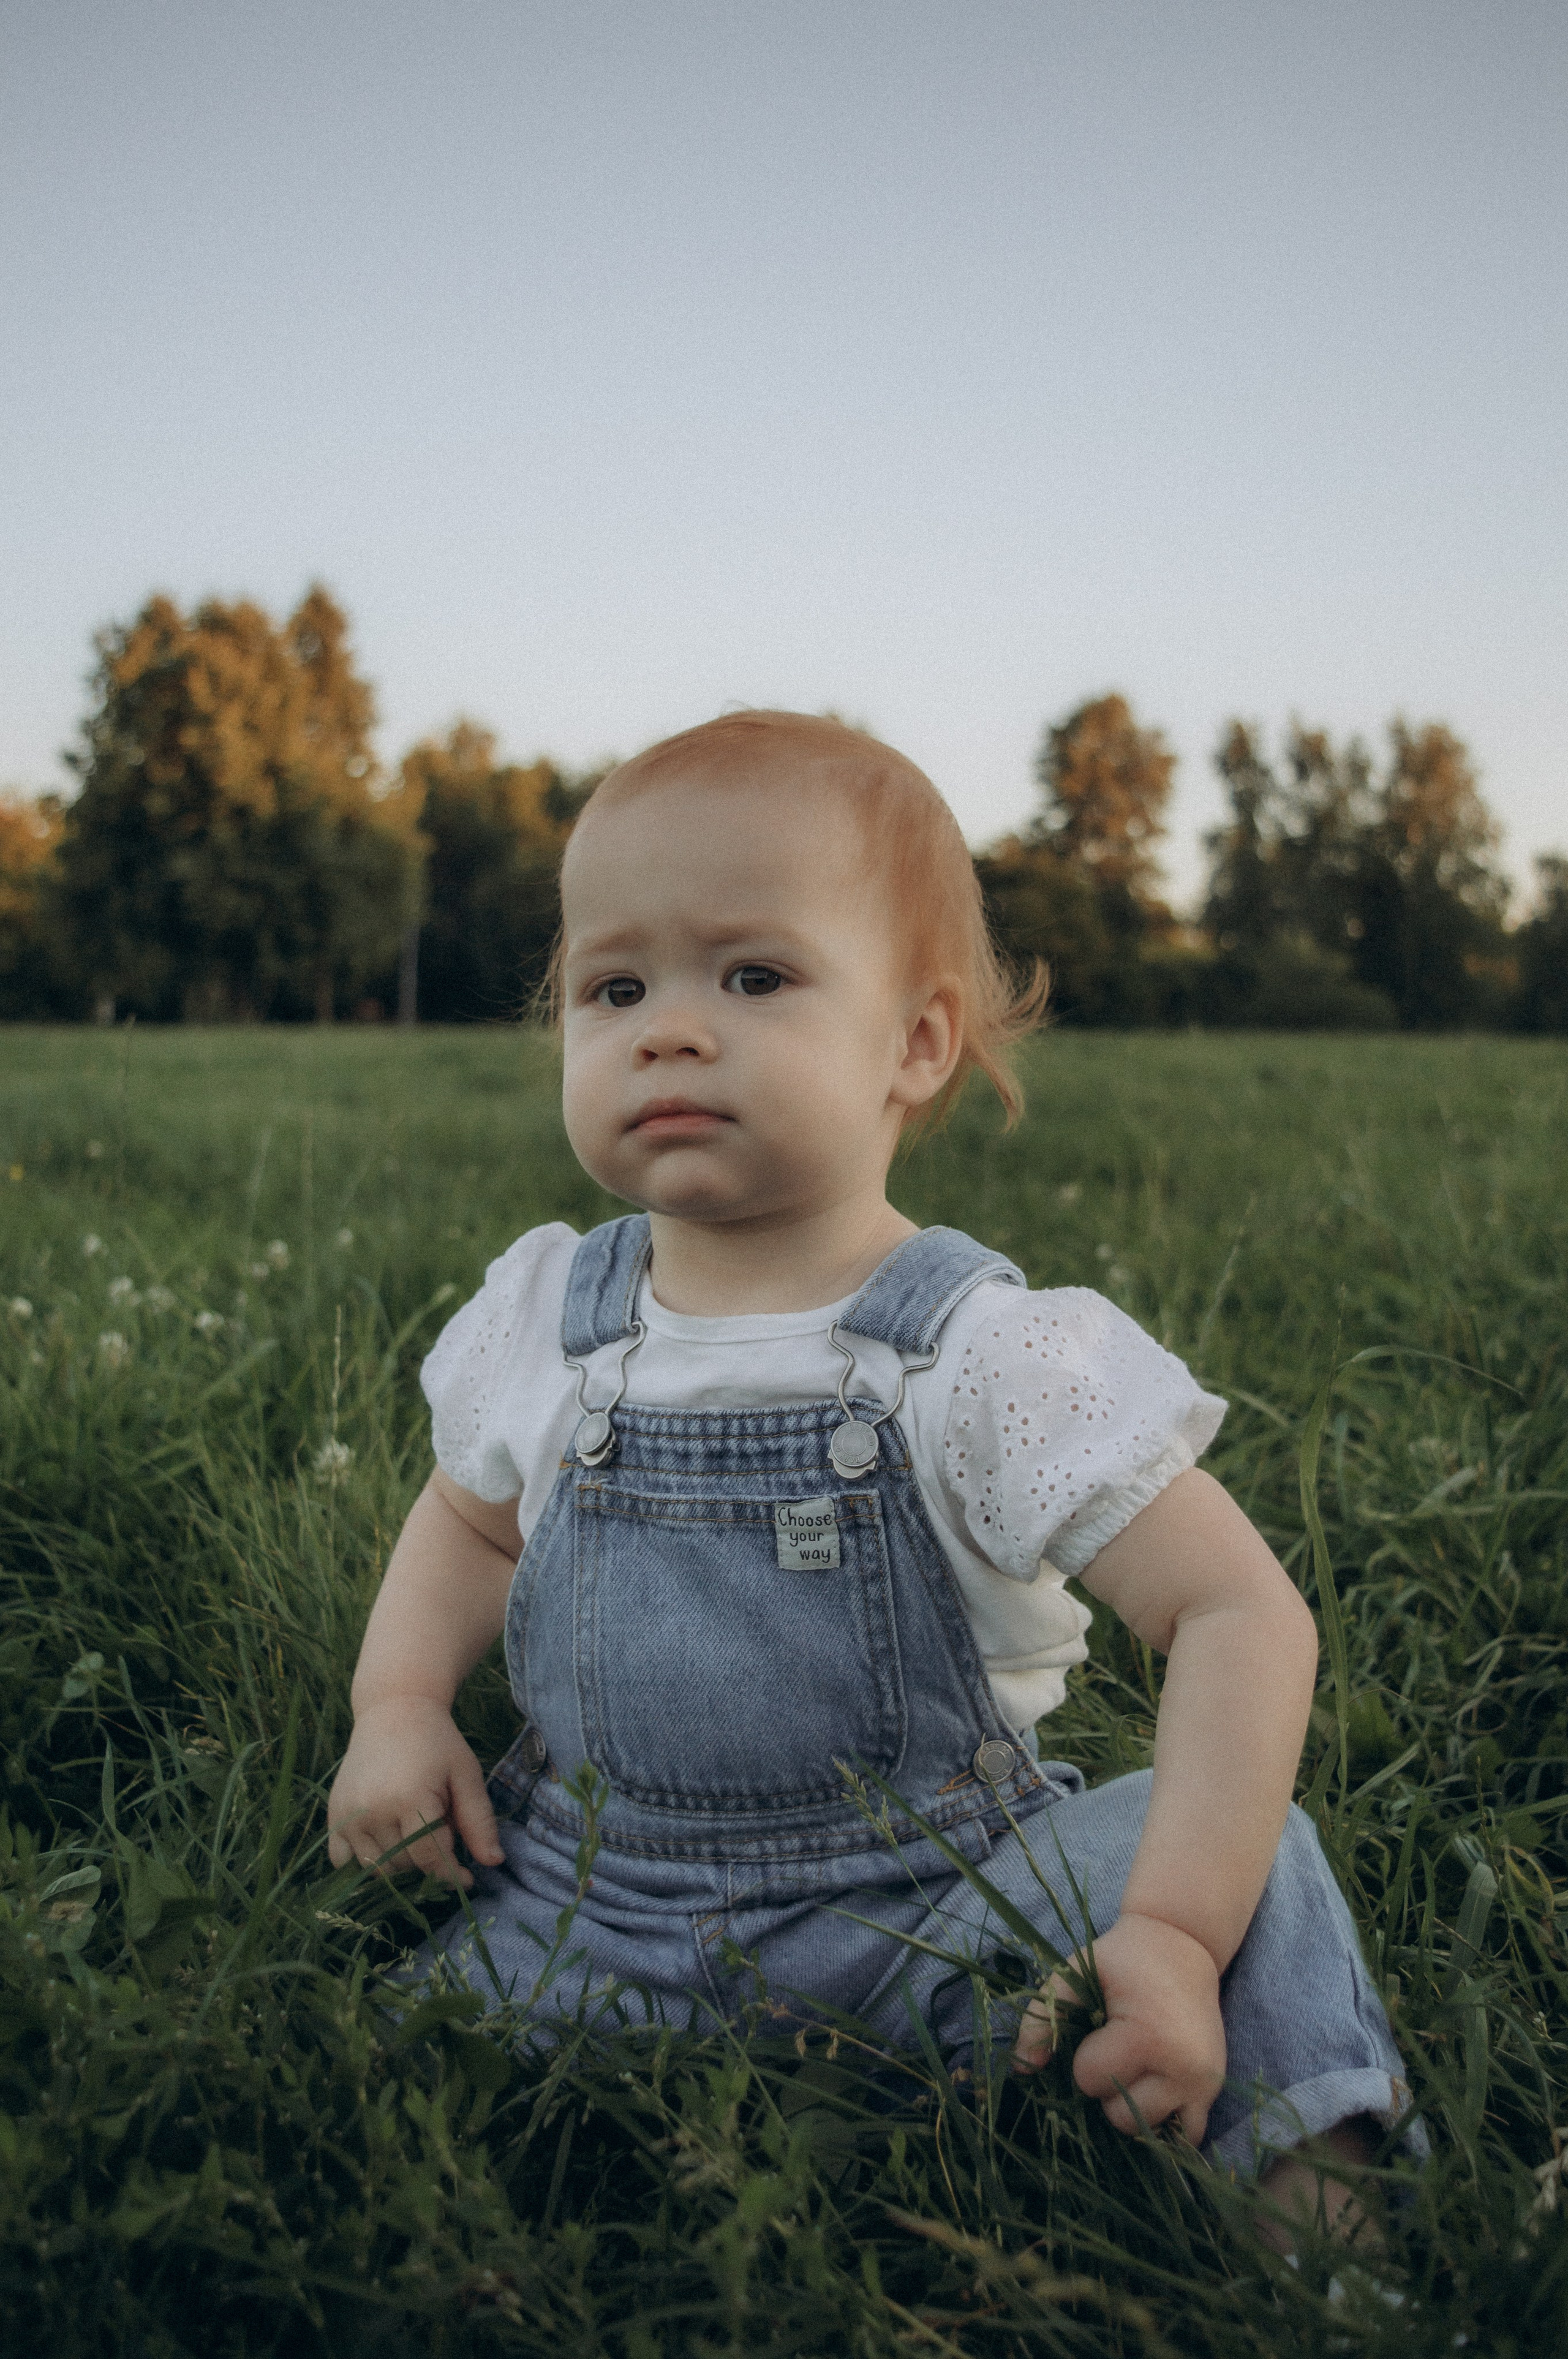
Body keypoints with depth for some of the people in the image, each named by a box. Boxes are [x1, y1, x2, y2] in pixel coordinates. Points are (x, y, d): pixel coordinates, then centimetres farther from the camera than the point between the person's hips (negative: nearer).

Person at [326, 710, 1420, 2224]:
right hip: (591, 1908, 3)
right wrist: (400, 1703, -1)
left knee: (1247, 1857, -23)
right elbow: (469, 1517, 18)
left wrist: (1174, 1931, -29)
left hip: (917, 1914, -3)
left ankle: (1303, 2176, -3)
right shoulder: (540, 1318, -2)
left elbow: (1243, 1614, -18)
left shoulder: (989, 1356, -16)